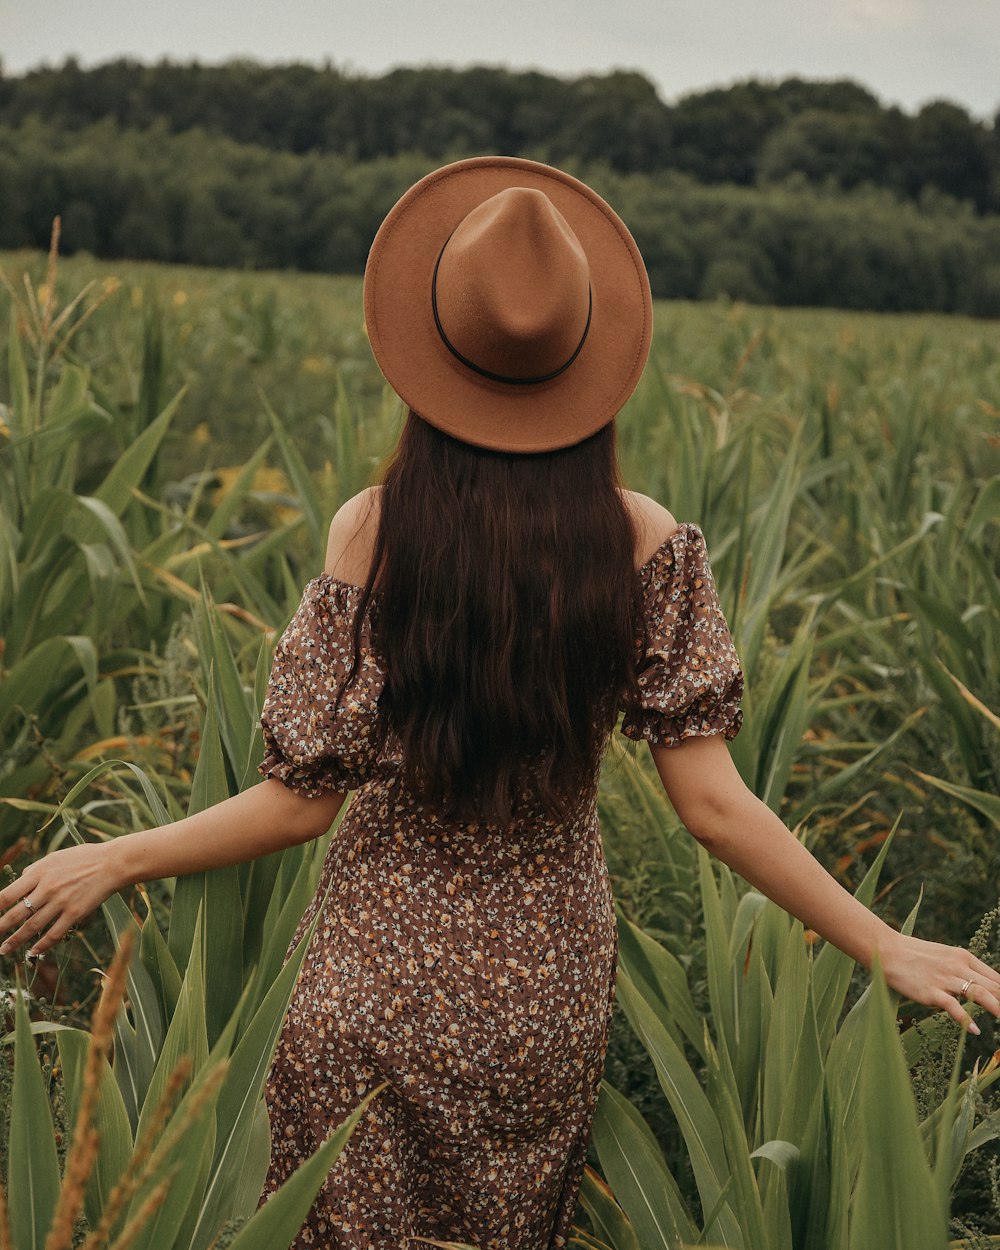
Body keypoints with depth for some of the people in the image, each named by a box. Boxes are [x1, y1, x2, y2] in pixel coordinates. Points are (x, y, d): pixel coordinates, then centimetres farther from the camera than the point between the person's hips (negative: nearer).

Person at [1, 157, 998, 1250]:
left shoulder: (372, 530, -16)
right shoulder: (642, 543, -13)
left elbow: (303, 799, -12)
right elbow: (712, 807, -13)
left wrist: (108, 862, 1)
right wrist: (885, 946, -3)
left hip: (380, 982, -2)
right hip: (547, 990, 2)